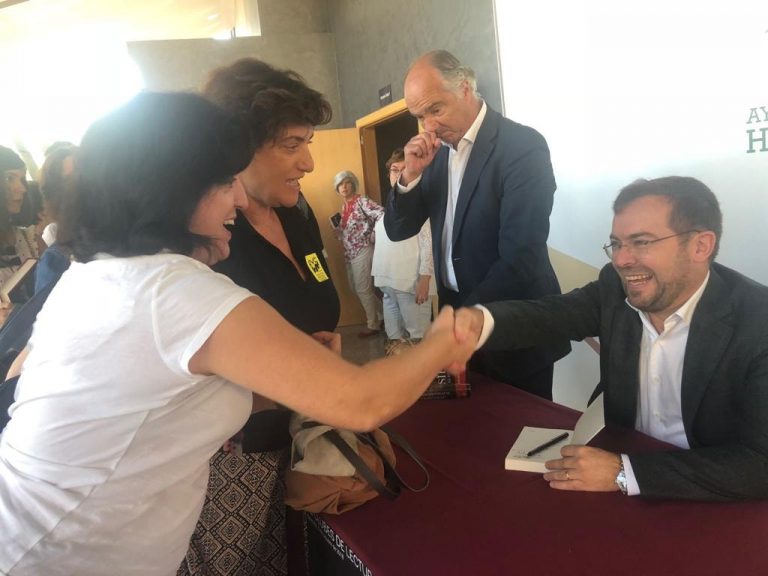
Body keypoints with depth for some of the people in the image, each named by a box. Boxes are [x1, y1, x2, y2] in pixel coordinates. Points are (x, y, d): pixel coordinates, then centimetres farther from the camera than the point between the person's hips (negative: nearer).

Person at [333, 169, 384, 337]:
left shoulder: (362, 201, -12)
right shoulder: (344, 206, 13)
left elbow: (382, 214, -25)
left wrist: (373, 236, -20)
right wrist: (338, 232, 2)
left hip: (363, 251, -9)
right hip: (350, 253, 9)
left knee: (363, 289, -2)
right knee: (356, 288, 15)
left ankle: (373, 325, 13)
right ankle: (382, 315, 30)